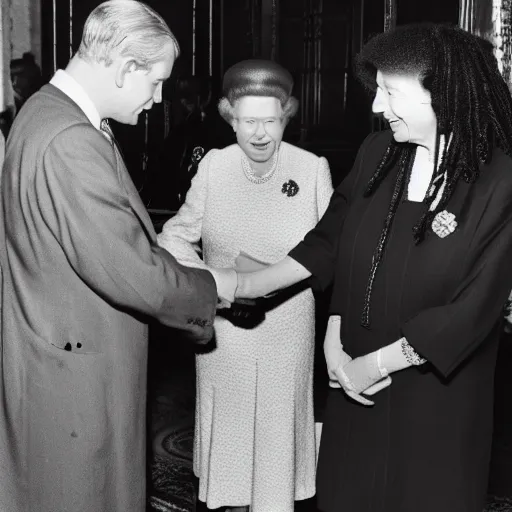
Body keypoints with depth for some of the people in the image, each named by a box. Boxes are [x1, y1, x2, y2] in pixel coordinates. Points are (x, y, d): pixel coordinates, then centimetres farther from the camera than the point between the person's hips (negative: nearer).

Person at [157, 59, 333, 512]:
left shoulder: (313, 169, -9)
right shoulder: (213, 165, -4)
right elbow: (176, 234, 0)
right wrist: (209, 278, -17)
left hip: (285, 329, -1)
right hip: (222, 327, 2)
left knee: (277, 428, 10)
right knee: (228, 423, 15)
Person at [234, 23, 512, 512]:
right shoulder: (376, 152, -3)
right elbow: (329, 243, 6)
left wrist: (376, 363, -14)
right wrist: (246, 285, -3)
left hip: (435, 395, -4)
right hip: (354, 380, 5)